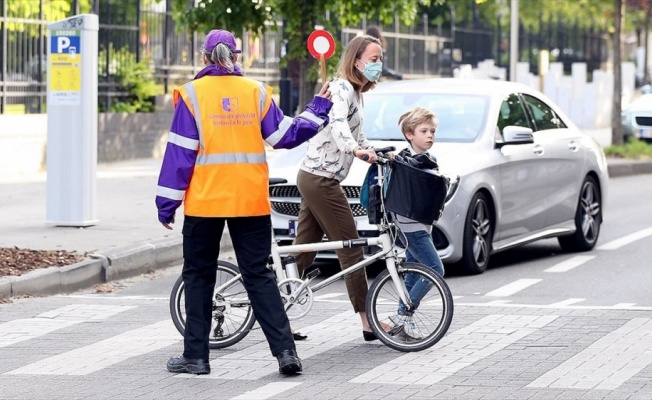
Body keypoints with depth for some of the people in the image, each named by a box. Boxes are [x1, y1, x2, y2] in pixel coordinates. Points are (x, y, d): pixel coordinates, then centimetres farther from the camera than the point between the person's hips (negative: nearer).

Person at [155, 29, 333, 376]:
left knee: (199, 276, 10)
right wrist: (317, 111, 23)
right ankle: (285, 350, -5)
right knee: (258, 276, 6)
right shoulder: (256, 92, 4)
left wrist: (167, 201, -2)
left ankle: (195, 355, 9)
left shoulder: (192, 94, -2)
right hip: (251, 202, 2)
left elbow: (180, 152, -5)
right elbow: (284, 136, 8)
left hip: (204, 202, -2)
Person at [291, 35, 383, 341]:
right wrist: (356, 149, -49)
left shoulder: (355, 93, 18)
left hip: (312, 178, 10)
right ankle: (368, 323, -2)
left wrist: (375, 154, 23)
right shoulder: (343, 88, -14)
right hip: (321, 180, -10)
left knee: (303, 251, 9)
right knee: (351, 249, -6)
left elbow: (355, 134, 31)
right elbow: (338, 124, -33)